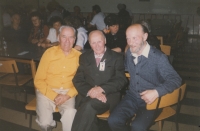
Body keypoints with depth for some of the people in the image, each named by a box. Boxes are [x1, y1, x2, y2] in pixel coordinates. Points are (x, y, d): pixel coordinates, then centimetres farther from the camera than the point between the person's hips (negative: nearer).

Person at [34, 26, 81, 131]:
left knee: (70, 114, -30)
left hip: (68, 93, 0)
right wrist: (54, 96, -13)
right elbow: (39, 80, -2)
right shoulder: (49, 53, -3)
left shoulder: (78, 56, 1)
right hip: (47, 92, 0)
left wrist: (68, 95, -14)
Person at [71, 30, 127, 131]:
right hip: (87, 95, 2)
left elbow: (121, 80, -1)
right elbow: (77, 80, 7)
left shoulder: (117, 57, 8)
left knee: (89, 106, -33)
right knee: (89, 112, -32)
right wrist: (90, 91, -14)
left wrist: (101, 89, -16)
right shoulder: (84, 57, 15)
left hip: (108, 95, -2)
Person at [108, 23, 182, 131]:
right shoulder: (129, 53, 1)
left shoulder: (158, 57, -16)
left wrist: (157, 92, -31)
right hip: (132, 97, 5)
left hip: (151, 101, -4)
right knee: (113, 121, -17)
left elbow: (176, 79, -17)